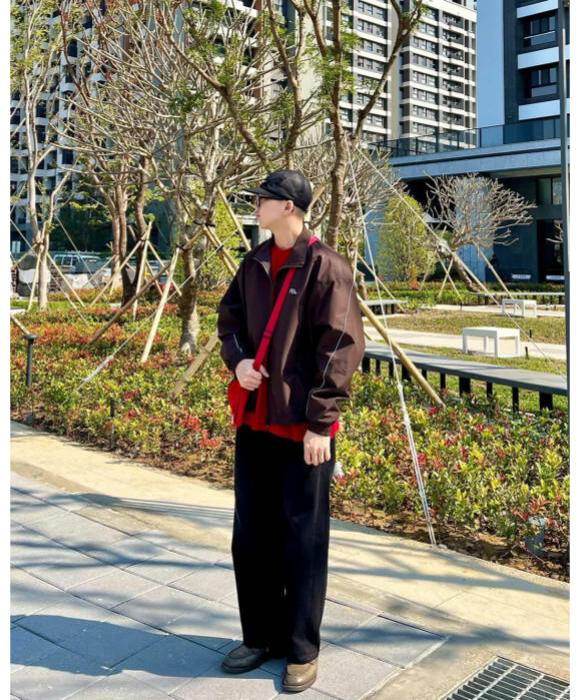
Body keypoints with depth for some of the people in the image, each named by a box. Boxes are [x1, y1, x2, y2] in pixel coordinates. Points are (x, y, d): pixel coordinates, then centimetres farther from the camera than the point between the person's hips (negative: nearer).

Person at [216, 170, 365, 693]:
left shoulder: (326, 266, -11)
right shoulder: (255, 263, 10)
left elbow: (341, 349, -14)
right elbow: (229, 317, 20)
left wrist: (320, 423, -16)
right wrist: (238, 358, -3)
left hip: (303, 427, -7)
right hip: (254, 421, 7)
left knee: (303, 539, 5)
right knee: (251, 534, 14)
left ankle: (302, 650, 22)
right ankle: (261, 636, 32)